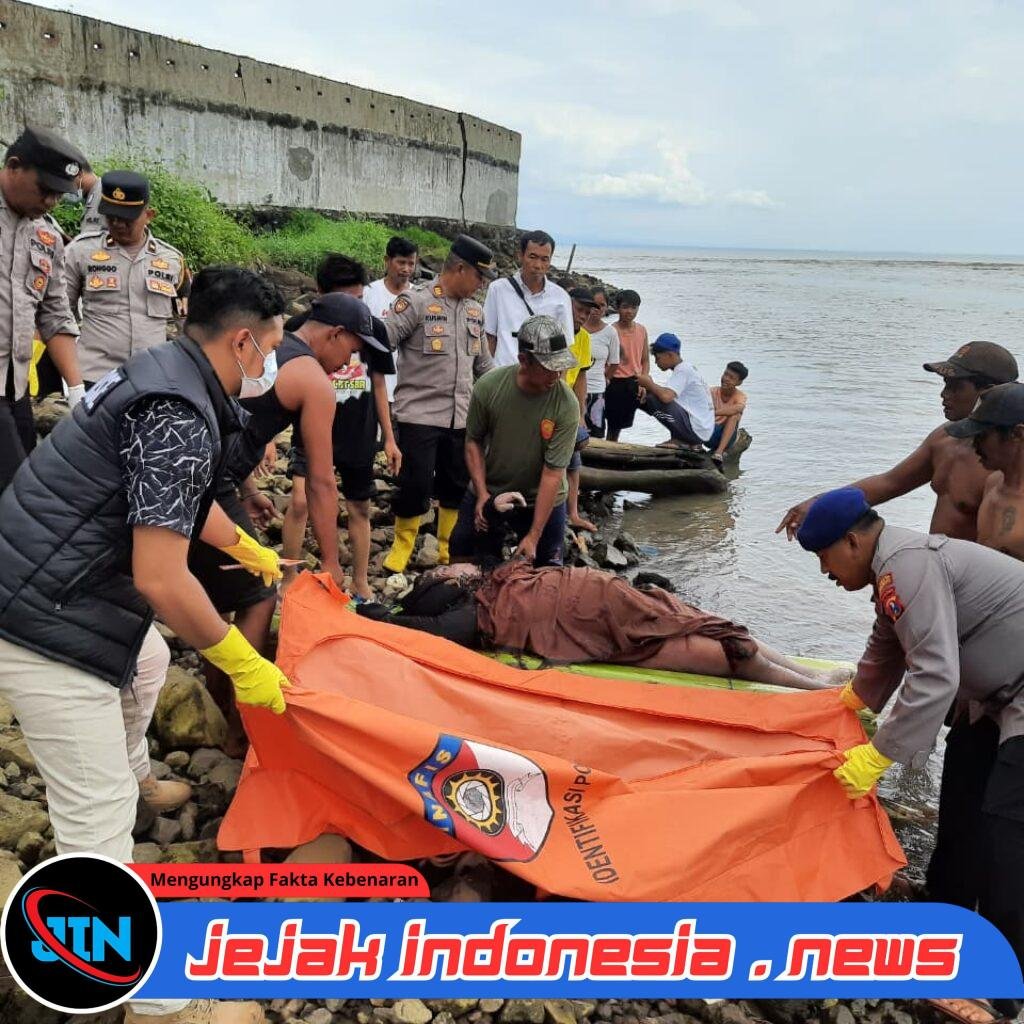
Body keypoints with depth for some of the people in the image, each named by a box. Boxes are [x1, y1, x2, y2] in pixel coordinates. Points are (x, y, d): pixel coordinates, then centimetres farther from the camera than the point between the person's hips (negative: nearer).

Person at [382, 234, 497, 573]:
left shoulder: (475, 312, 12)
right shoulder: (415, 303, -10)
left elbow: (483, 364, 21)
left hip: (461, 418, 6)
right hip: (420, 415, -6)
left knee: (457, 487, 13)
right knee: (415, 485, -2)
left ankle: (449, 550, 29)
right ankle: (402, 546, 20)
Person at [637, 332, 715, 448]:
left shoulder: (683, 370, -15)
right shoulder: (685, 368, 15)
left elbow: (666, 396, -30)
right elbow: (666, 393, 16)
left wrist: (649, 383, -12)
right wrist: (648, 388, -1)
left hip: (696, 431, -10)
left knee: (653, 398, -19)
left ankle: (679, 439, -6)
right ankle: (685, 441, 14)